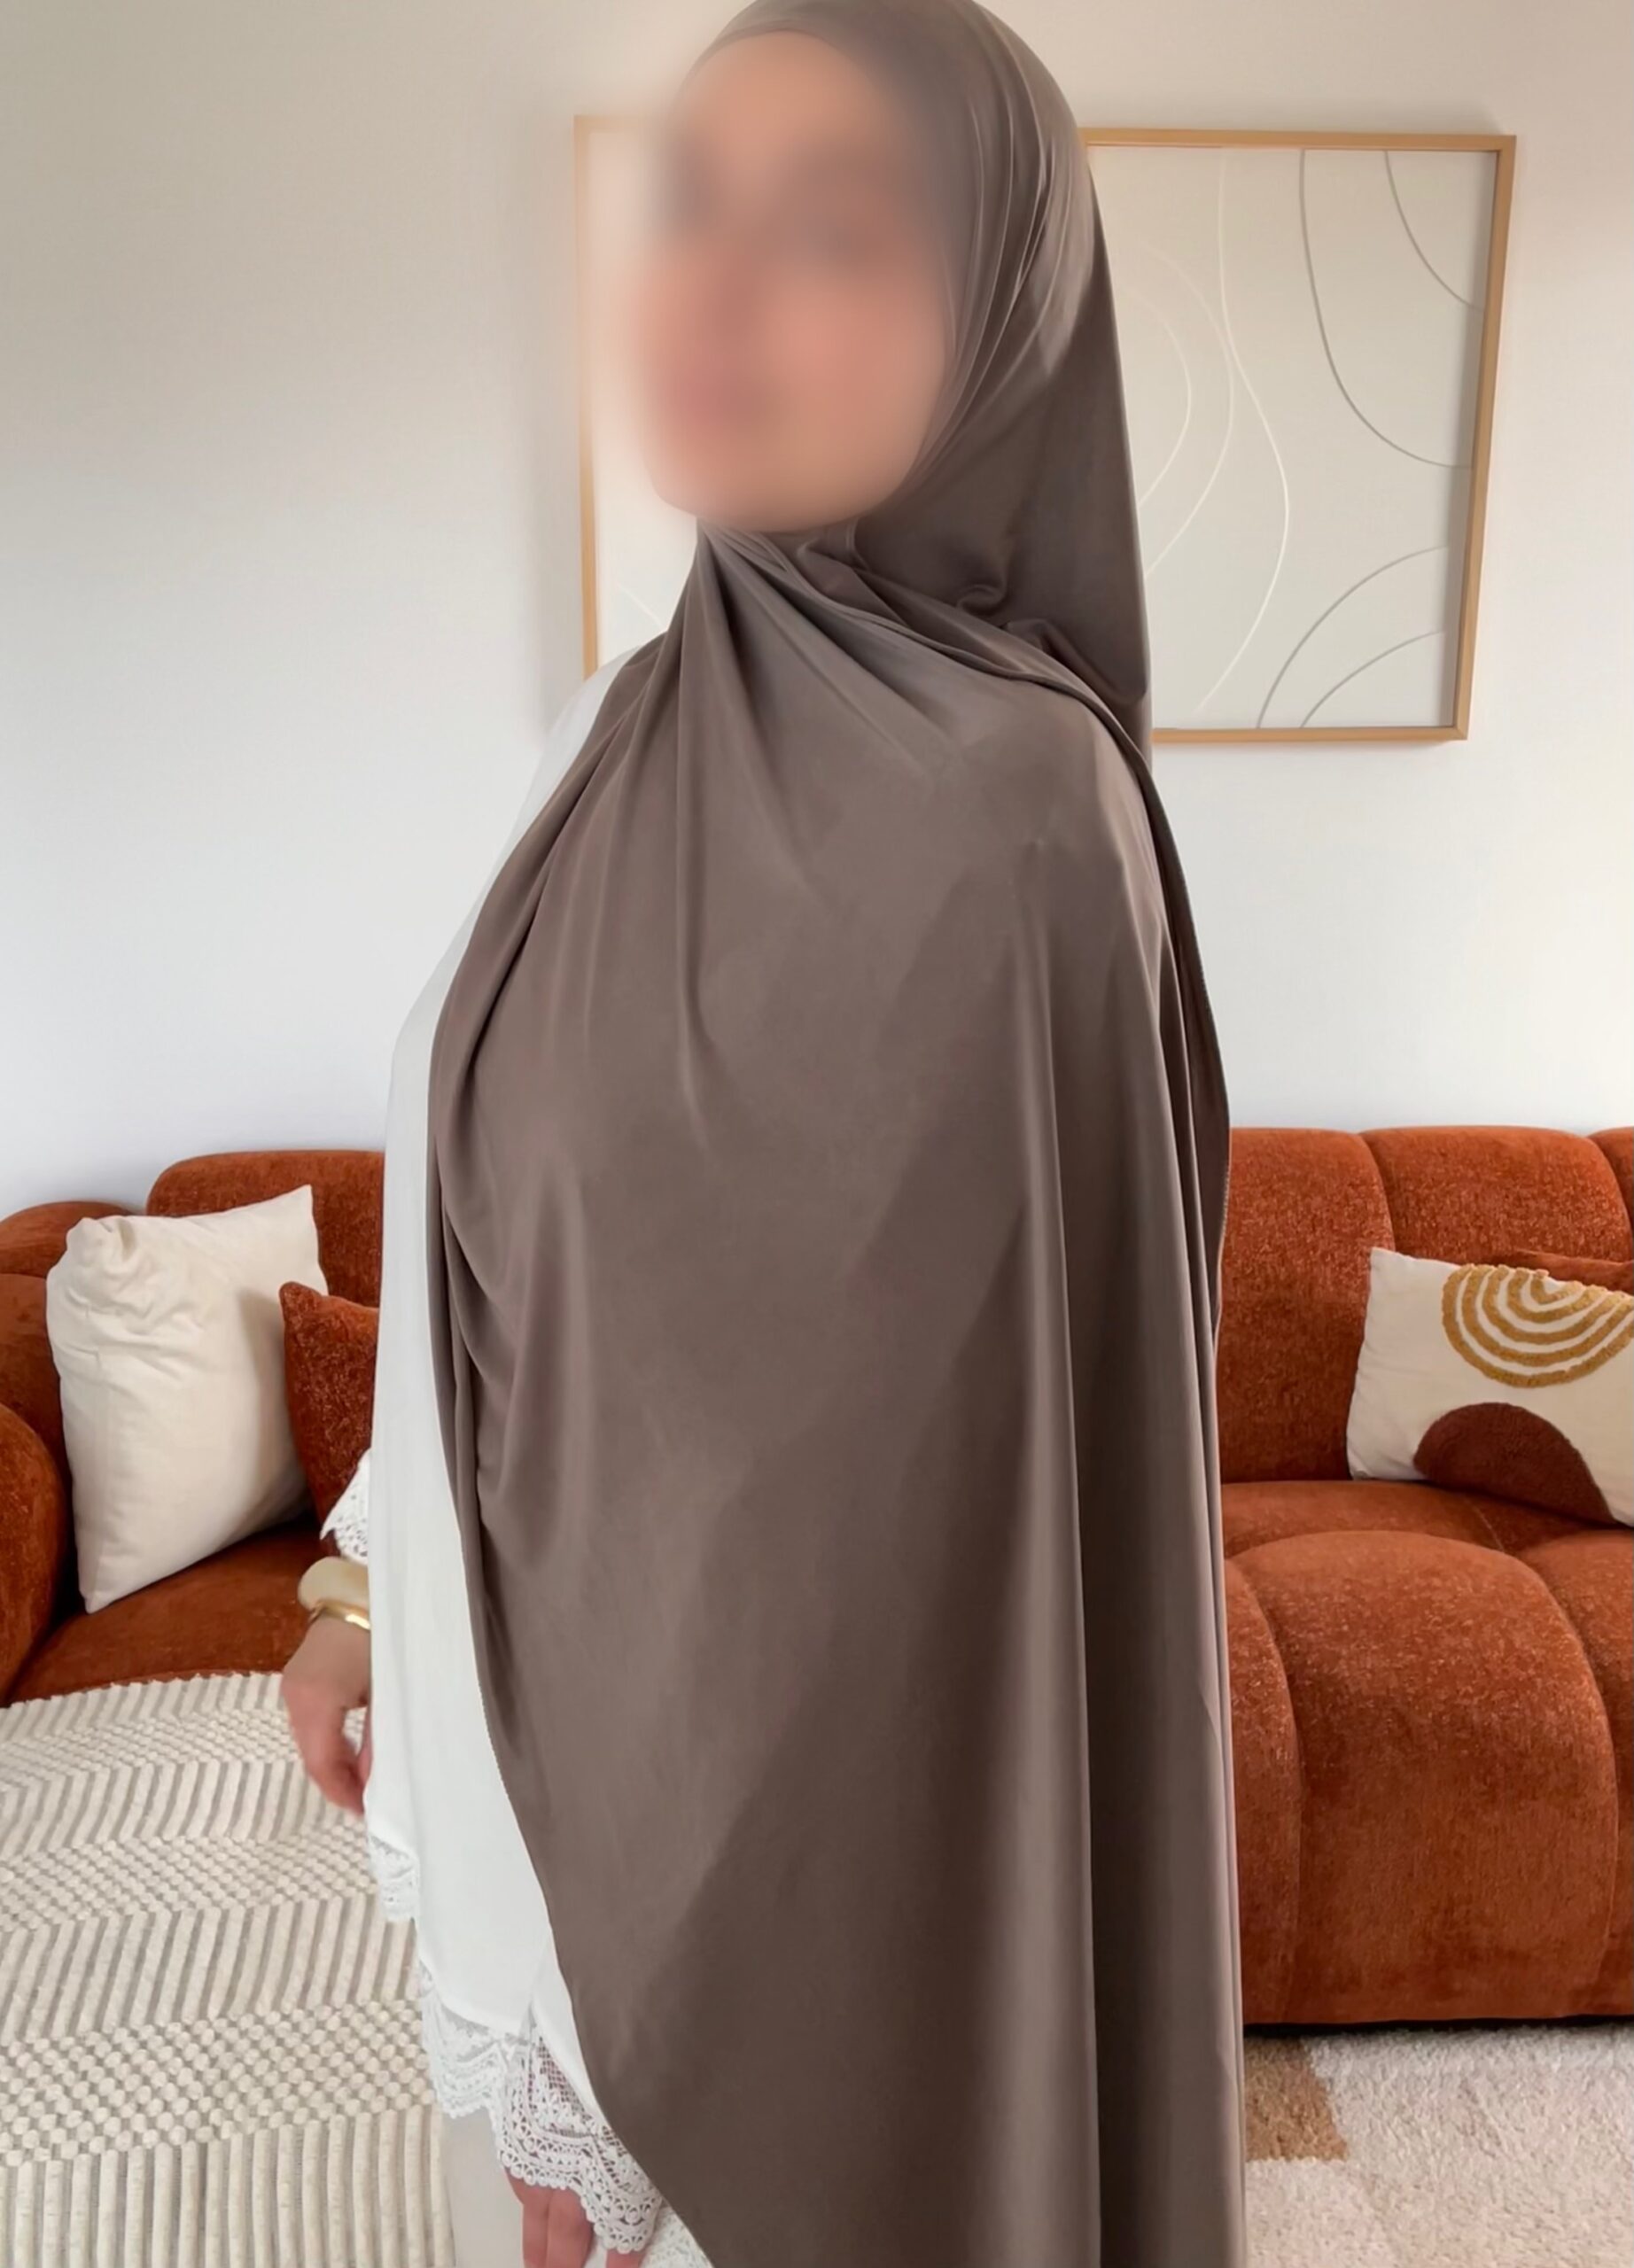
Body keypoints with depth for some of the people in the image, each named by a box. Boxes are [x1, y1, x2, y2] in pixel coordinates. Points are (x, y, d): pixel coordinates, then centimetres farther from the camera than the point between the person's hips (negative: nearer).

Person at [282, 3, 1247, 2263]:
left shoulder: (1010, 819, -26)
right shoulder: (631, 720, -2)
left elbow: (988, 1466, -23)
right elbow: (491, 1226, 6)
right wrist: (373, 1570, 12)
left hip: (768, 1710, -6)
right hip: (518, 1648, 7)